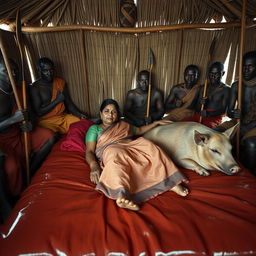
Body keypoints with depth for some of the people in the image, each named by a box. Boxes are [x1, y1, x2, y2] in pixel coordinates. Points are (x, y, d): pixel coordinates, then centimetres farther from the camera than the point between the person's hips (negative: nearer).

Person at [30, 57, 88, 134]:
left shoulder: (61, 82, 8)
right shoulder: (35, 87, -6)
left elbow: (69, 102, 7)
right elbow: (39, 112, -11)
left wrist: (79, 114, -10)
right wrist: (57, 100, -15)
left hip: (64, 117, 4)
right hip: (47, 121, -4)